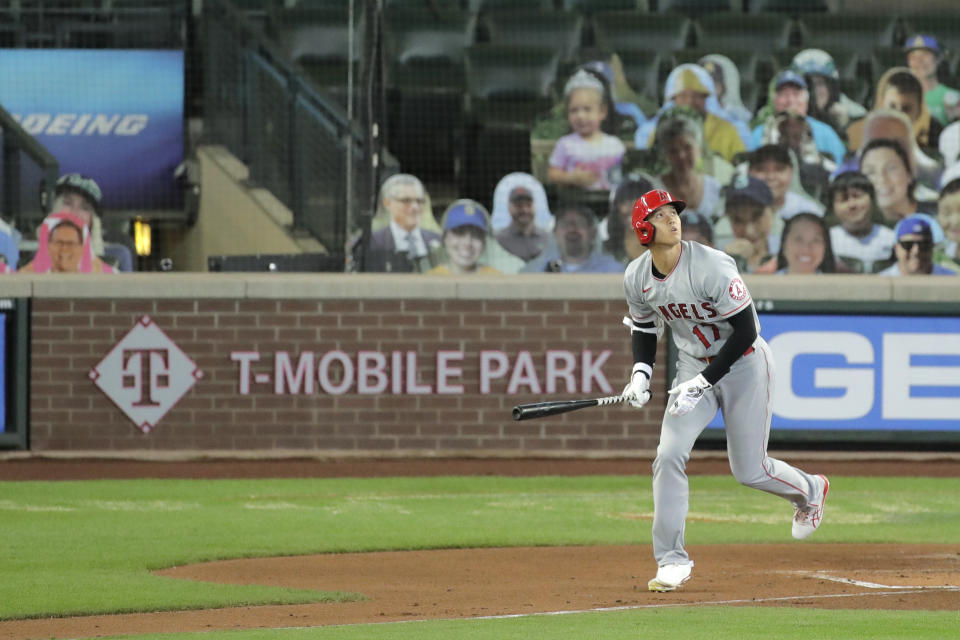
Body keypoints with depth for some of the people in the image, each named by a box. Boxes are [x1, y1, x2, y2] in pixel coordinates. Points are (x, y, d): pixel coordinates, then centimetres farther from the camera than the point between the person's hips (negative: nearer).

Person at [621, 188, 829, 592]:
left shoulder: (711, 267, -27)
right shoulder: (636, 277, -8)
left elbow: (745, 332, -23)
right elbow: (644, 328, 12)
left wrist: (701, 383, -24)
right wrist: (641, 373, -6)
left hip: (745, 363, -5)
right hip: (693, 365, 5)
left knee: (749, 471, 2)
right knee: (669, 455, -13)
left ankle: (810, 490, 36)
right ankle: (672, 561, -5)